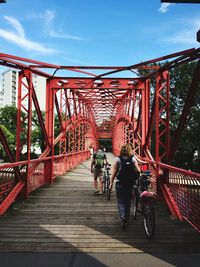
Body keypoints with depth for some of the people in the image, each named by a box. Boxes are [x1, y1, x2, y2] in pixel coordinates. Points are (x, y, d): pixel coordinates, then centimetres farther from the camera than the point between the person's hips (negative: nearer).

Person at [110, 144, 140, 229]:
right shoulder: (133, 159, -3)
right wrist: (136, 178, 10)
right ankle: (126, 219, 24)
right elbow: (138, 171, -8)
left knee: (121, 201, 6)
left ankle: (122, 216, -14)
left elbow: (114, 172, -6)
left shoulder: (118, 159, -6)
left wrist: (111, 182, 1)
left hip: (120, 183, -2)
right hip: (130, 183, 2)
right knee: (128, 201, 15)